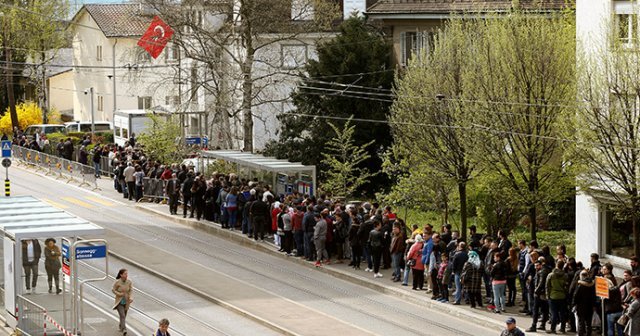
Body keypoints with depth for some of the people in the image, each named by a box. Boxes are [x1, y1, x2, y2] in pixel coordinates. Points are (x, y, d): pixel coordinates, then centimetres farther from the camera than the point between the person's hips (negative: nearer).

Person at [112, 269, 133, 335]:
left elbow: (131, 290, -6)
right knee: (122, 316, -17)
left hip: (126, 302, 4)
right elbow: (113, 290, -4)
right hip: (119, 302, -4)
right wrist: (119, 294, -20)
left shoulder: (129, 282, -7)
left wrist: (130, 297, -24)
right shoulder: (117, 282, -15)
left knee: (124, 316, 18)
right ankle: (124, 329, -23)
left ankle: (121, 326, 43)